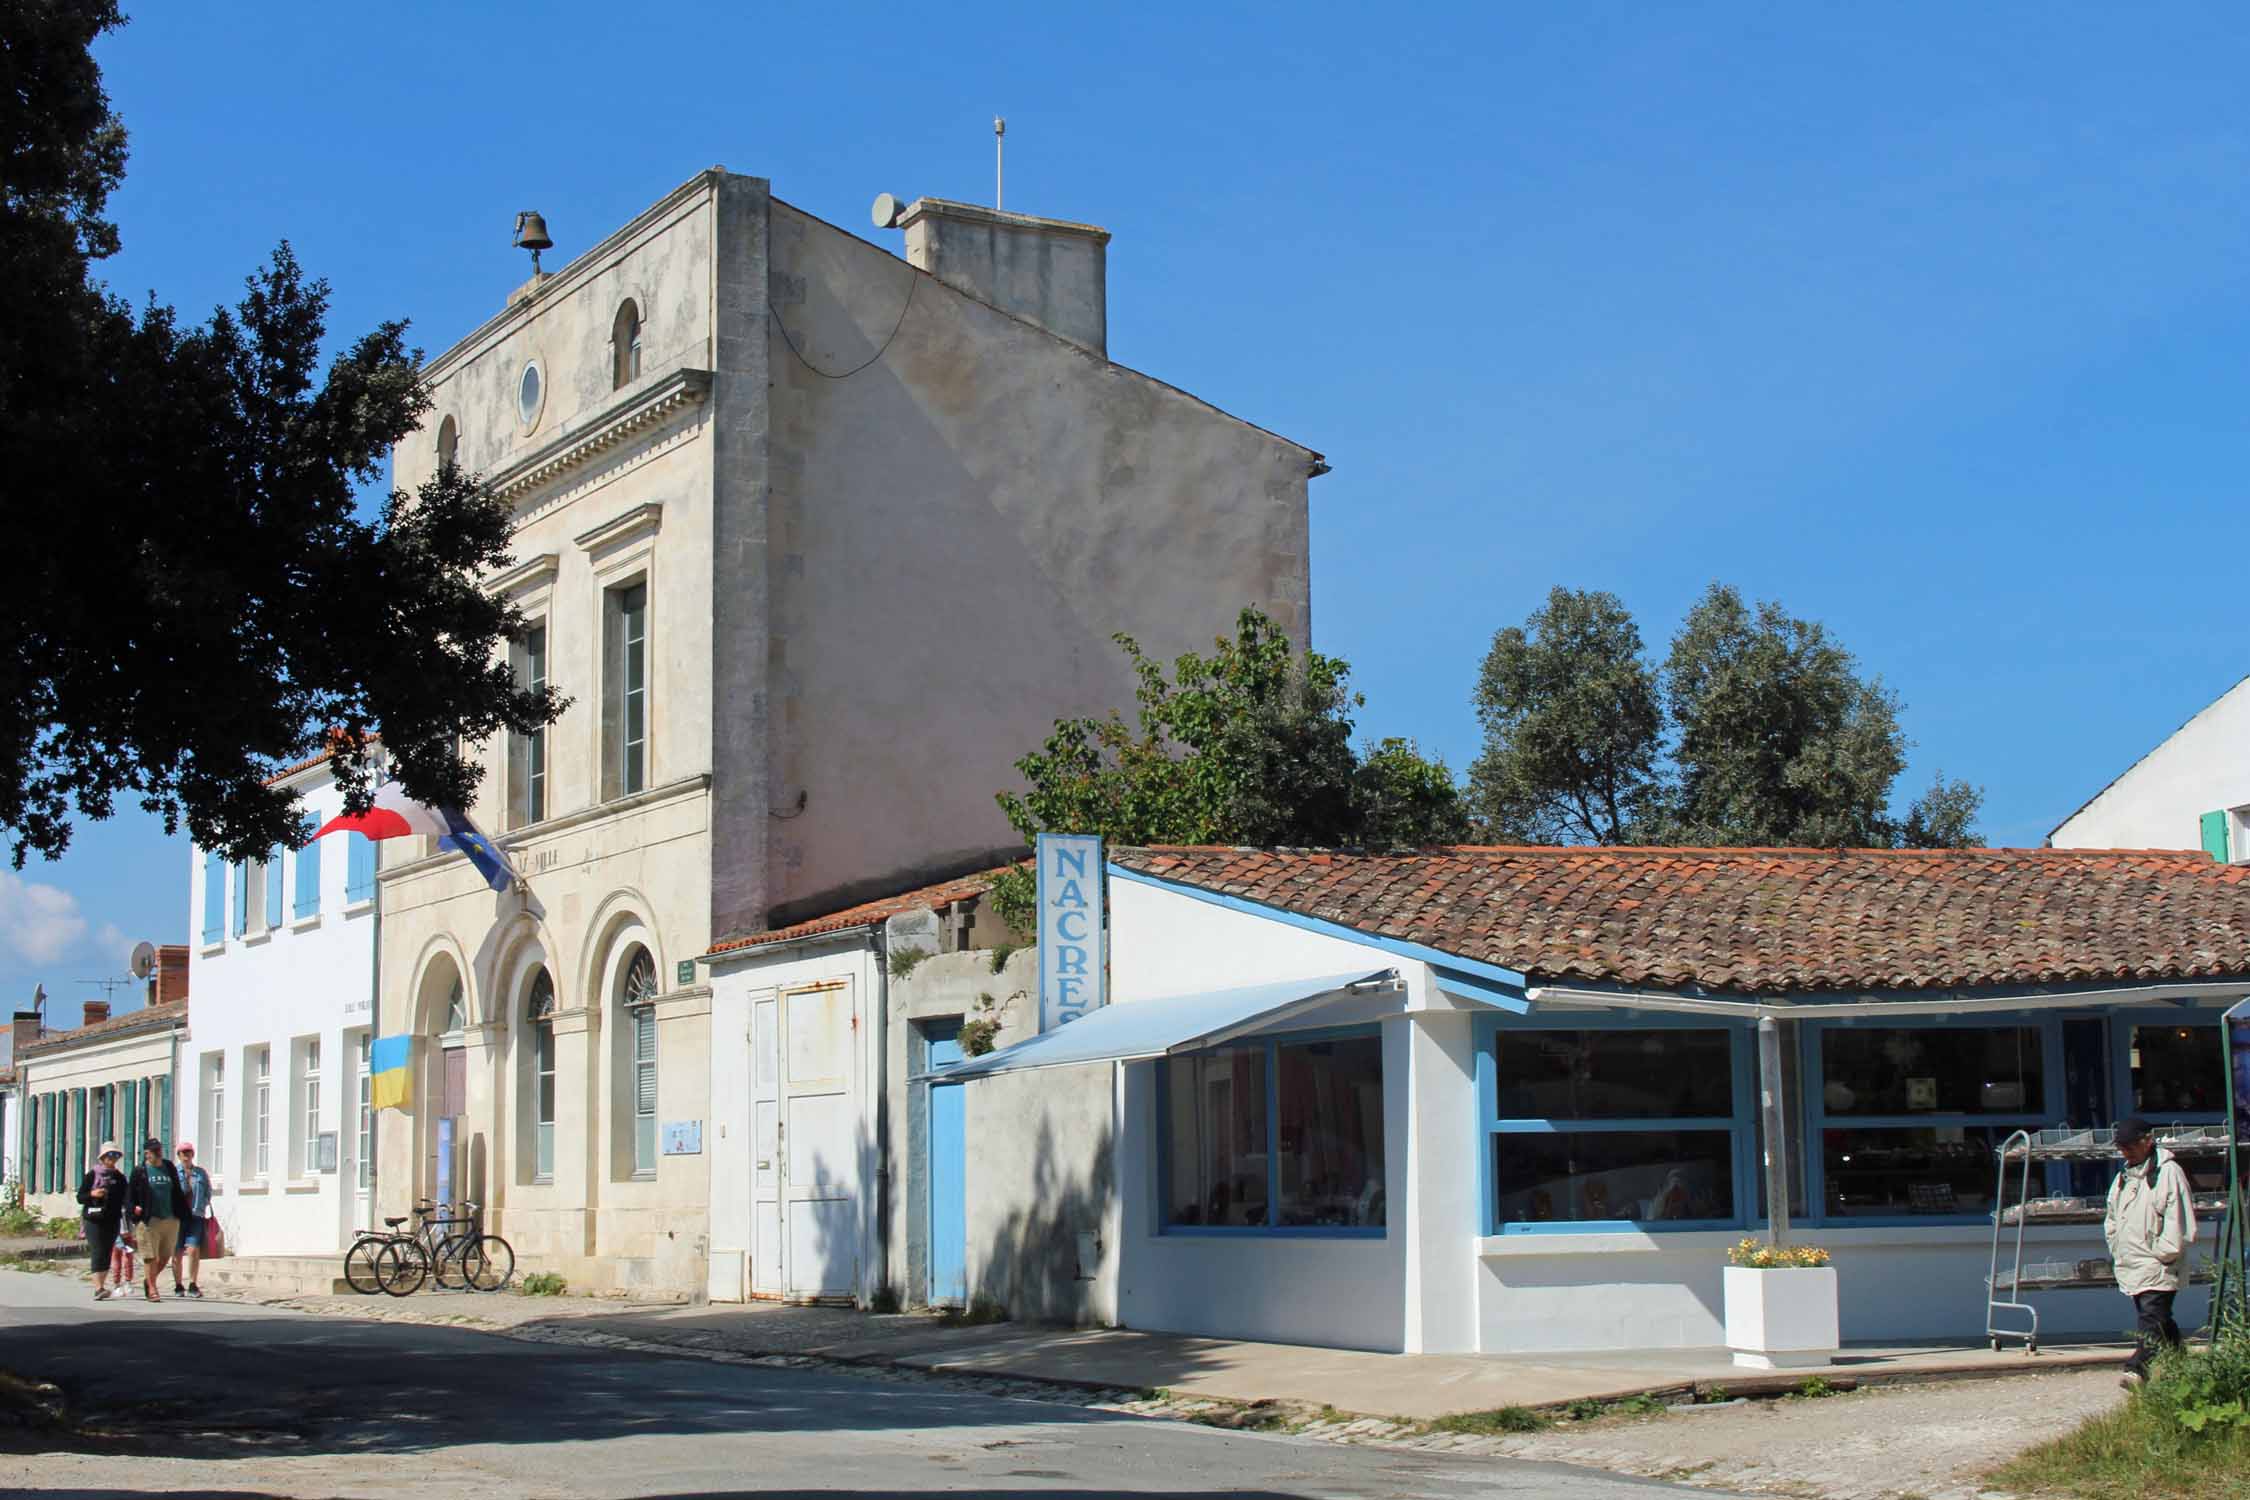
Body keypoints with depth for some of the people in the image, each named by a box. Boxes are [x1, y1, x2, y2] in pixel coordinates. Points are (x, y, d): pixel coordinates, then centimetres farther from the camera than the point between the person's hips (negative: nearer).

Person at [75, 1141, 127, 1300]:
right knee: (97, 1253, -14)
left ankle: (100, 1286, 13)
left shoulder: (119, 1178, 13)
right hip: (94, 1220, -4)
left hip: (112, 1221, 4)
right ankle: (98, 1288, -21)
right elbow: (80, 1198, 2)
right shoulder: (92, 1175, 2)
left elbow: (125, 1199, 19)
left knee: (107, 1254, 5)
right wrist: (92, 1194, -17)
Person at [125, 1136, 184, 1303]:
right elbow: (129, 1195, 2)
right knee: (150, 1257, -4)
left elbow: (178, 1193, 16)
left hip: (171, 1220, 4)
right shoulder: (139, 1172, 1)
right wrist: (133, 1209, -14)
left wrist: (181, 1214, 11)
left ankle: (148, 1280, 31)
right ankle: (151, 1289, 5)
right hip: (149, 1220, -4)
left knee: (165, 1257, 9)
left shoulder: (170, 1169, 12)